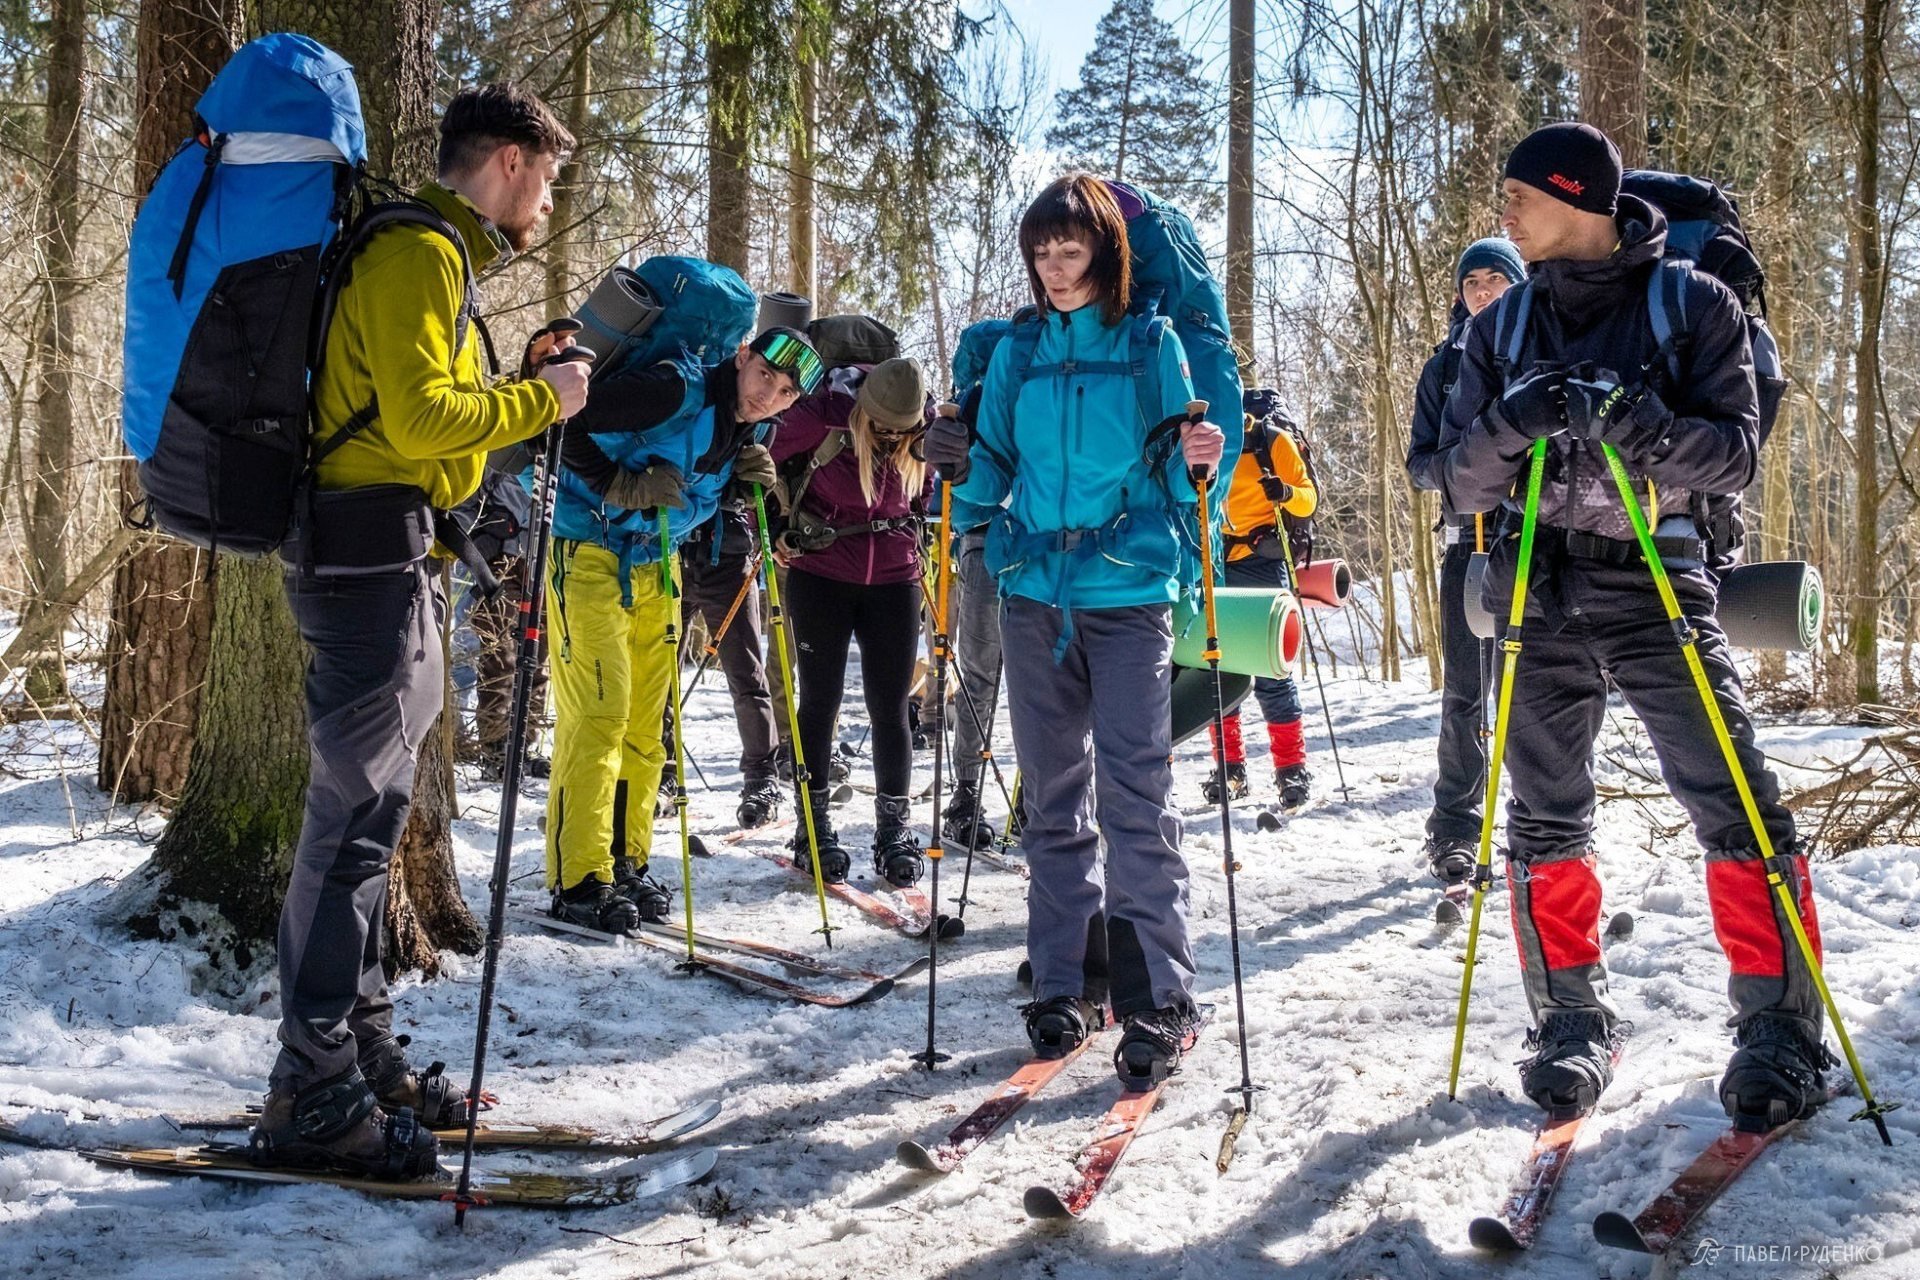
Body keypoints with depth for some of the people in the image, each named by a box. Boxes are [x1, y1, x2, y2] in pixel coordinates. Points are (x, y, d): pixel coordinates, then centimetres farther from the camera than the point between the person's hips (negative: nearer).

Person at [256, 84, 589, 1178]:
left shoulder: (434, 254, 22)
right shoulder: (418, 254, -11)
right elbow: (420, 421, -20)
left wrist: (522, 383, 11)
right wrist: (540, 400, -9)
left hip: (386, 560, 11)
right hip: (373, 546, -11)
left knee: (369, 812, 13)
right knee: (358, 813, -10)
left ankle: (365, 1056, 21)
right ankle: (313, 1093, -6)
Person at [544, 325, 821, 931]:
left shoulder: (748, 430, 6)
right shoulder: (679, 389, -20)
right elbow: (572, 427, -23)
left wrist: (744, 481, -3)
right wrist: (622, 486, -26)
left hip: (654, 569, 8)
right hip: (589, 555, -8)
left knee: (646, 722, 9)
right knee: (600, 715, -11)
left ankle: (626, 863, 19)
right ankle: (579, 880, -7)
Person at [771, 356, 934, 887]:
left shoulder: (925, 434, -7)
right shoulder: (821, 416, -17)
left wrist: (914, 536, 5)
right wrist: (774, 530, 1)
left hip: (894, 581, 2)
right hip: (820, 576, -2)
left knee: (890, 708, 3)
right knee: (820, 701, 4)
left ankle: (894, 832, 12)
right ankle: (814, 829, 13)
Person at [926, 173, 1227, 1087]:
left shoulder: (1152, 345, 2)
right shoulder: (1017, 353, 11)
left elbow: (1175, 479, 0)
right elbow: (1000, 481, 13)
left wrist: (1193, 465, -21)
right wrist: (962, 466, -7)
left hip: (1130, 593, -4)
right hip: (1034, 592, 4)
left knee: (1136, 799, -9)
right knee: (1052, 800, 8)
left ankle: (1158, 999, -5)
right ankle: (1066, 983, 17)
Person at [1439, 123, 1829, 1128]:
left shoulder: (1694, 304, -1)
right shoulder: (1500, 329, 10)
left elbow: (1737, 454, -8)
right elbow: (1461, 485, 4)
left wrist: (1632, 423, -26)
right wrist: (1511, 428, -17)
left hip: (1657, 583, -3)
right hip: (1539, 593, 3)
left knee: (1736, 808, -10)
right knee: (1546, 820, 4)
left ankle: (1779, 1026, 0)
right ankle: (1573, 1021, 16)